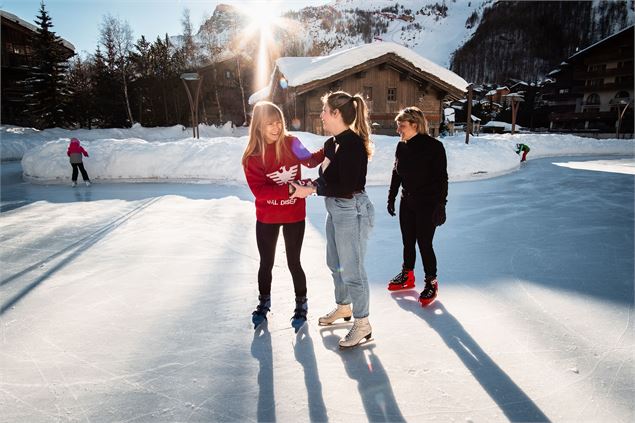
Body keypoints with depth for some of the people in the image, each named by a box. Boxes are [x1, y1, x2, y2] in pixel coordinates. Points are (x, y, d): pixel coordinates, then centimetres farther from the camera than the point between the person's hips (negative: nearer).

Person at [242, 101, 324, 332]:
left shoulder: (291, 143, -9)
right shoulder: (252, 155, -13)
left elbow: (310, 160, 8)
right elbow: (259, 191, -21)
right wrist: (291, 190, -32)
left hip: (294, 215, 0)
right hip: (267, 218, 0)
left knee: (293, 263, 8)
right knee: (266, 263, 15)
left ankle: (301, 305, 30)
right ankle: (264, 304, 38)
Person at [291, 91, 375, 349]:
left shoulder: (353, 144, -21)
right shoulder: (332, 143, 6)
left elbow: (347, 189, -25)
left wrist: (311, 190, -18)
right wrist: (308, 183, -6)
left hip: (353, 212, -10)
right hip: (335, 210, 10)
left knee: (351, 269, 1)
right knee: (335, 263, 22)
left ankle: (362, 324, 19)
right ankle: (343, 307, 44)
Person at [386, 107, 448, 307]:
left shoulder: (434, 146, -14)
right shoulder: (401, 146, 3)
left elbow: (441, 178, -13)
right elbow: (396, 174, 13)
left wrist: (441, 205, -15)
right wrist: (391, 197, 15)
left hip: (427, 204, -6)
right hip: (407, 202, 6)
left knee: (424, 244, -1)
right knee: (408, 242, 14)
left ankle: (431, 283, 17)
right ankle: (407, 276, 33)